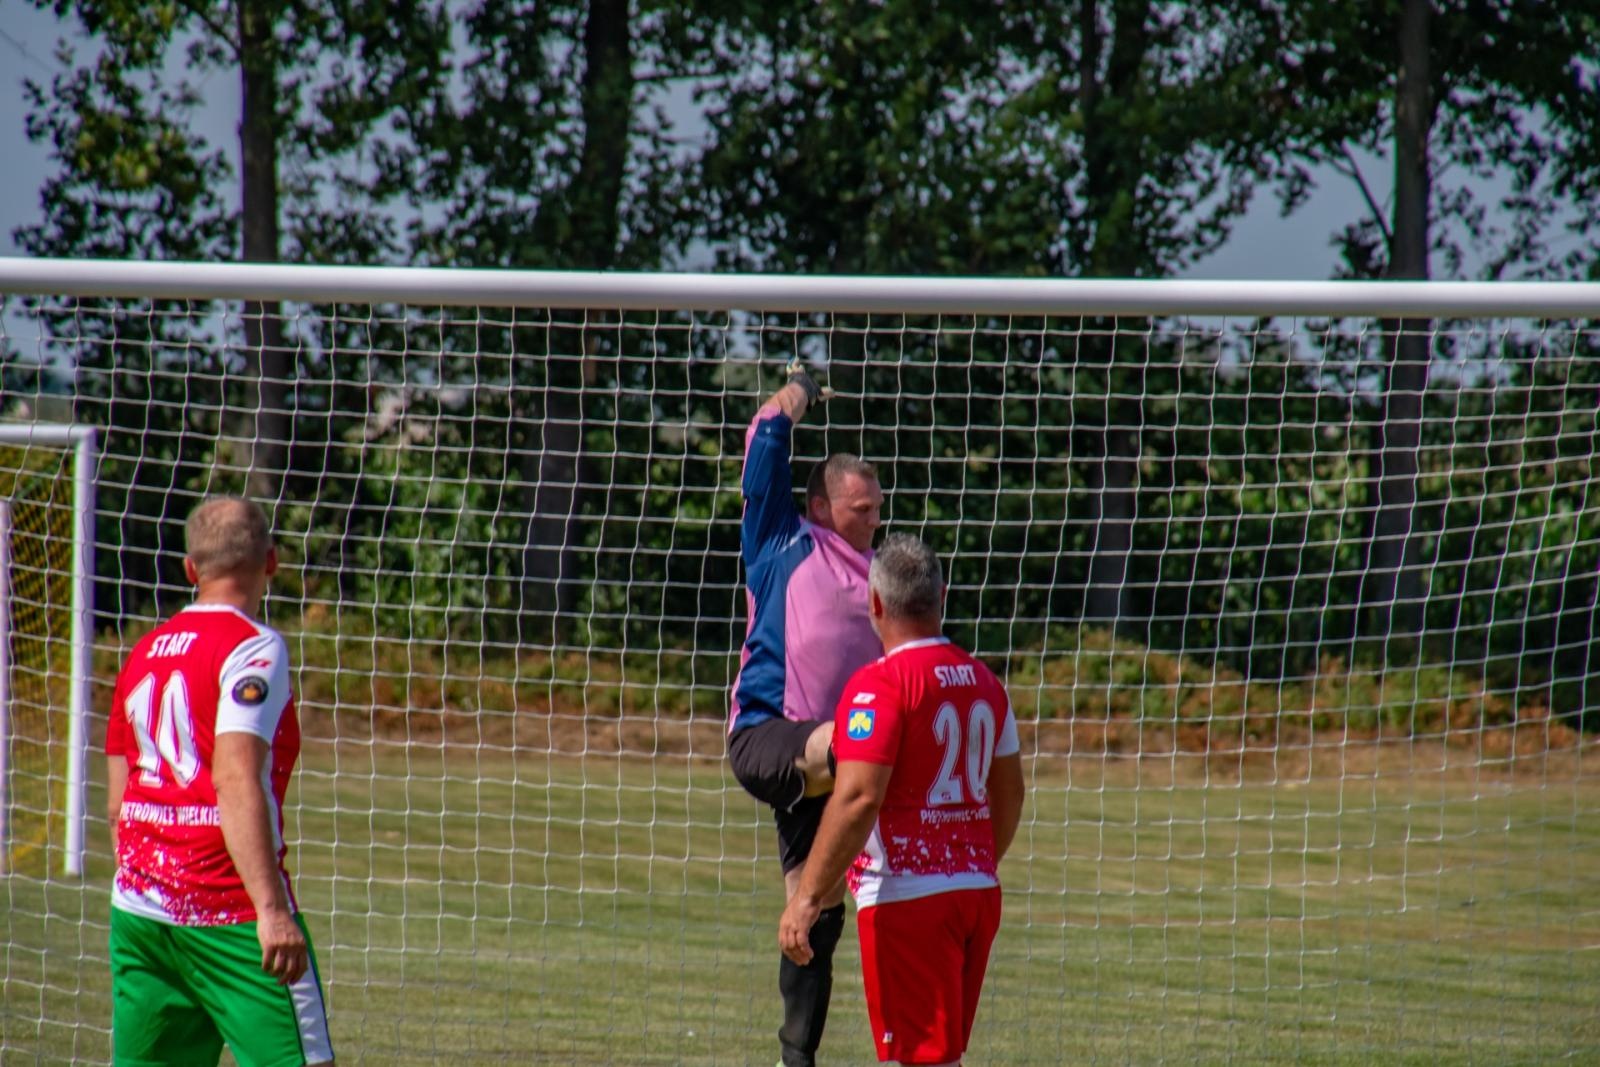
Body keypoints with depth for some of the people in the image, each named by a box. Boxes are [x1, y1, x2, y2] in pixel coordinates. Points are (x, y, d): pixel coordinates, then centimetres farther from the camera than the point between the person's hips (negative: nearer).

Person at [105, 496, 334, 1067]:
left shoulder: (144, 653, 14)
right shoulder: (254, 647, -8)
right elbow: (236, 781, -20)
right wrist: (270, 909, -26)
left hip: (138, 910, 7)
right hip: (228, 911, -7)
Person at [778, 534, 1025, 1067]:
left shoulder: (880, 685, -14)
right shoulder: (982, 681, 11)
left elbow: (858, 799, -22)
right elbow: (1009, 794, 19)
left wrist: (806, 899, -20)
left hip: (907, 899, -8)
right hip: (978, 894, 8)